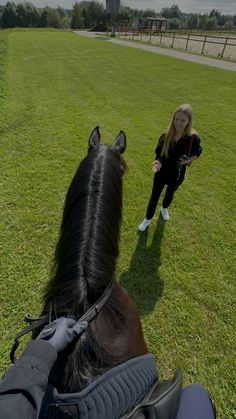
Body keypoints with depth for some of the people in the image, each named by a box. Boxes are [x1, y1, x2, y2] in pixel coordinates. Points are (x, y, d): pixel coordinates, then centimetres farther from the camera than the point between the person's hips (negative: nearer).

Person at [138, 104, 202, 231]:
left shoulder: (193, 138, -19)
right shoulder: (166, 136, -17)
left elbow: (197, 152, -1)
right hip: (161, 172, 0)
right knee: (154, 196, 10)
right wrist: (158, 161, -27)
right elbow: (158, 153, -6)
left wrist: (188, 160, -20)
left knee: (170, 194, 26)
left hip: (177, 174, 0)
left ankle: (164, 209, 59)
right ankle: (148, 219, 31)